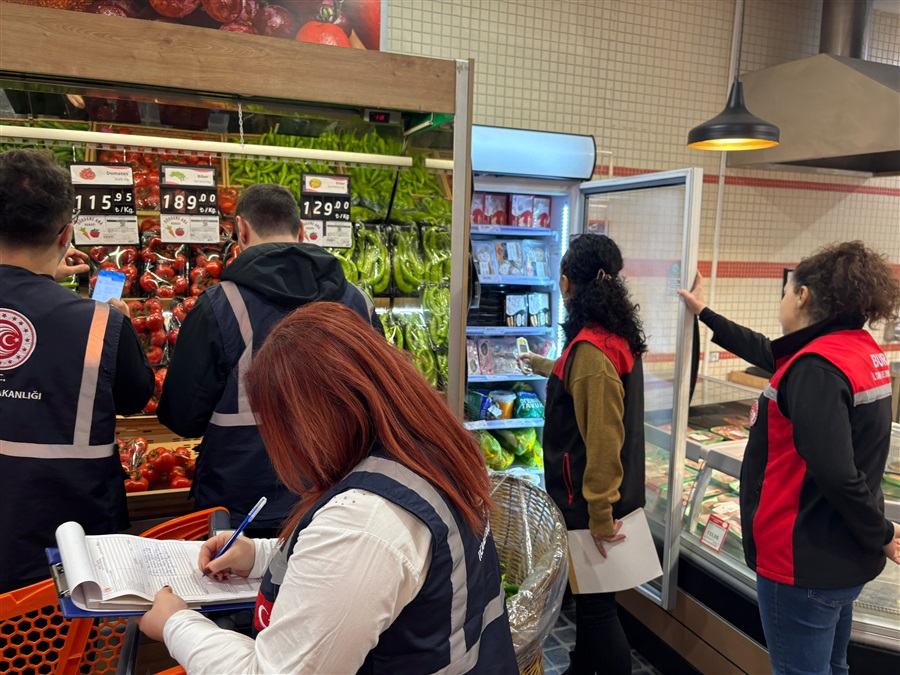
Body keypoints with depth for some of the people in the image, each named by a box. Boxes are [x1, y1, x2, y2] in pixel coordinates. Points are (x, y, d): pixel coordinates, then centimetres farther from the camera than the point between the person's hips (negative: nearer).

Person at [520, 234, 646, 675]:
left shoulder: (591, 349, -25)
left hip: (593, 500, -10)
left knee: (596, 603, 6)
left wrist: (600, 515, -20)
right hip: (610, 493, 10)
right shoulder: (617, 336, 5)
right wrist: (543, 365, 44)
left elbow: (603, 441, -27)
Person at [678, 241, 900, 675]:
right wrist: (705, 314, 23)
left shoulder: (816, 368, -25)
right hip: (844, 559, 9)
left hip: (804, 561, -9)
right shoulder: (864, 350, 5)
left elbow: (836, 473, -32)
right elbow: (771, 354, 17)